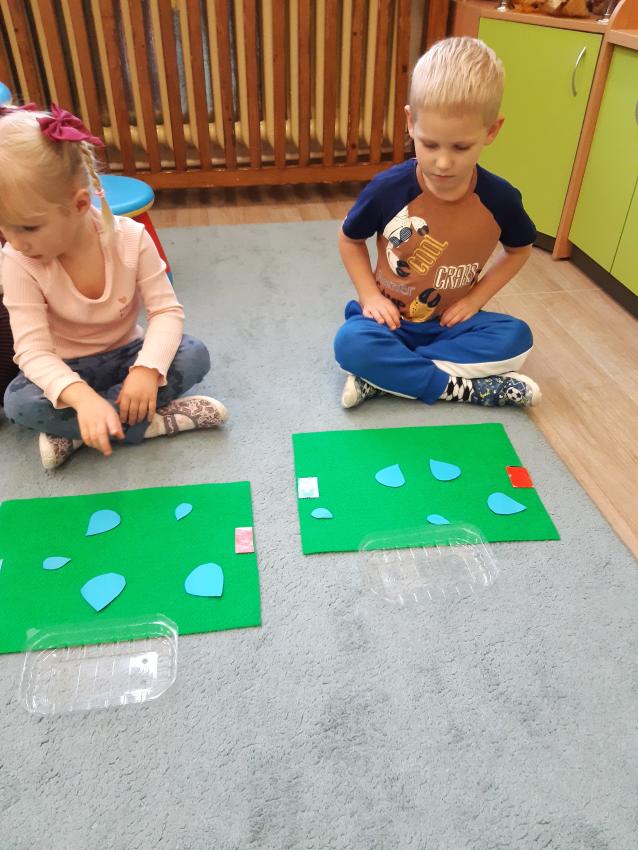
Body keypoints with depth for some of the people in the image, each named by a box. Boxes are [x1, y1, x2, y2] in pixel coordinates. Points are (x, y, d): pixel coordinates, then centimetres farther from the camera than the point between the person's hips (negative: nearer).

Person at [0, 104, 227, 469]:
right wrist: (81, 396, -47)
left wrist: (147, 368, -38)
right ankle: (150, 421, -25)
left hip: (126, 354, 1)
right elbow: (32, 350, -26)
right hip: (67, 368, -1)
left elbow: (167, 310, -18)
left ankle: (71, 433, -24)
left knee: (194, 355, -26)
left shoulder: (130, 238, -19)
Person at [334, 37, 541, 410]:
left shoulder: (500, 199, -12)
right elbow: (350, 240, 1)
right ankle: (462, 387, -23)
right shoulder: (388, 188, -17)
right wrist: (370, 295, -11)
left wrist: (475, 298, -5)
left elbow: (520, 249, 8)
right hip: (392, 319, -2)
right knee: (351, 343, -32)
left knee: (517, 337, -24)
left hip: (452, 322, 2)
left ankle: (384, 376, -25)